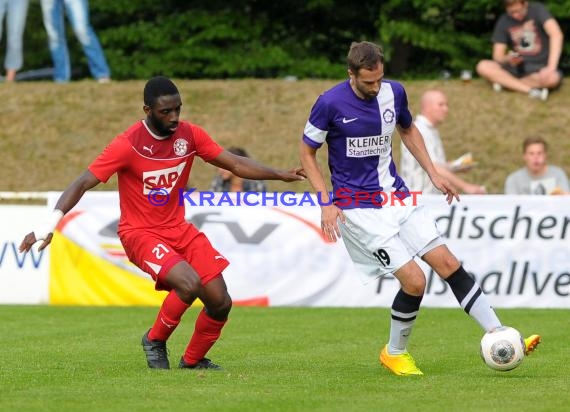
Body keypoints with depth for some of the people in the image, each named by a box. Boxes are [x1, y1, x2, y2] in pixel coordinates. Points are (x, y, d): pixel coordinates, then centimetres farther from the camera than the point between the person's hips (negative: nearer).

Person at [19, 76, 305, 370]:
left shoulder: (189, 135, -3)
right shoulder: (128, 144, -19)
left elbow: (236, 164, 3)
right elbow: (82, 184, -20)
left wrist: (281, 175, -9)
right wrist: (48, 226, -31)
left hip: (179, 229, 6)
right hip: (140, 233, -6)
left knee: (220, 302, -3)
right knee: (190, 284, -29)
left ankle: (193, 360, 22)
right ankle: (155, 340, -1)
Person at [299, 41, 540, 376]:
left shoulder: (394, 92, -1)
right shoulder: (330, 104, -16)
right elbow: (307, 152, -3)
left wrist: (433, 174, 13)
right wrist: (326, 203, -11)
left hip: (396, 196, 6)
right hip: (358, 207, -5)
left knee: (448, 264, -1)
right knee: (414, 280, -14)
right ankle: (394, 353, 9)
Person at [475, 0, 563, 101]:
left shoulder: (537, 10, -10)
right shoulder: (503, 22, 0)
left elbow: (556, 34, -24)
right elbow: (498, 56, -1)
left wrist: (551, 68, -36)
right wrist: (508, 59, -27)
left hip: (540, 67, -3)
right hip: (518, 67, 3)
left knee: (553, 78, -39)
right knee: (483, 67, -23)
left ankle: (506, 82, -17)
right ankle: (531, 91, -27)